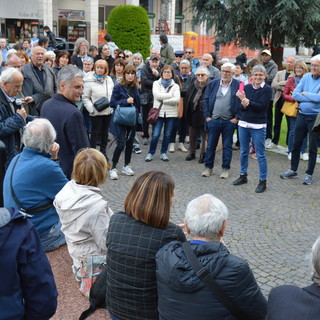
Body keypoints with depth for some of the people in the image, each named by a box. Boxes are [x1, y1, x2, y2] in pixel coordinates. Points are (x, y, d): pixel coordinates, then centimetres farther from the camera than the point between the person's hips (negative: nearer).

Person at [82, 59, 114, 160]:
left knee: (105, 132, 15)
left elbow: (113, 93, 13)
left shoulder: (109, 79, 5)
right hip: (96, 113, -5)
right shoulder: (89, 81, -10)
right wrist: (91, 108, -17)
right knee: (95, 133, 2)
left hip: (108, 111, 5)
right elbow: (85, 98, -7)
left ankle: (103, 152, 28)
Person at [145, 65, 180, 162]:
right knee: (155, 135, -7)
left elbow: (177, 100, -8)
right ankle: (150, 153, 8)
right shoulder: (156, 83, 7)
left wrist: (163, 100, -10)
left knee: (167, 135, 5)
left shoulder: (175, 86, 7)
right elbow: (157, 95, -12)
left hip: (171, 114, 2)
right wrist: (170, 95, -7)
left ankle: (163, 153, 20)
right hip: (158, 112, -1)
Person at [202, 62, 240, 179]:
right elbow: (206, 100, 7)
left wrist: (236, 118, -8)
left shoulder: (238, 85, -3)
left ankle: (225, 169, 18)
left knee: (227, 146, 7)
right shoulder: (213, 84, 5)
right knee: (211, 145, 8)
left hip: (229, 121, -2)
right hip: (213, 120, 2)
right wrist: (207, 116, 0)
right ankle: (208, 167, 20)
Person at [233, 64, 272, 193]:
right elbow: (240, 106, 4)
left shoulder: (267, 89, -6)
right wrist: (243, 104, -18)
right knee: (243, 152, 14)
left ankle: (263, 181, 9)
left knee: (260, 154, 0)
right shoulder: (247, 87, 6)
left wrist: (246, 101, -21)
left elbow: (261, 106, -16)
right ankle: (243, 176, 30)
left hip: (258, 126, -5)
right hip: (243, 124, 5)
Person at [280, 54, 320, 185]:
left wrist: (305, 94, -10)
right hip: (302, 115, 5)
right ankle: (293, 170, 26)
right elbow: (295, 94, -3)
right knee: (296, 144, 12)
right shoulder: (306, 77, 4)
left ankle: (309, 174, 18)